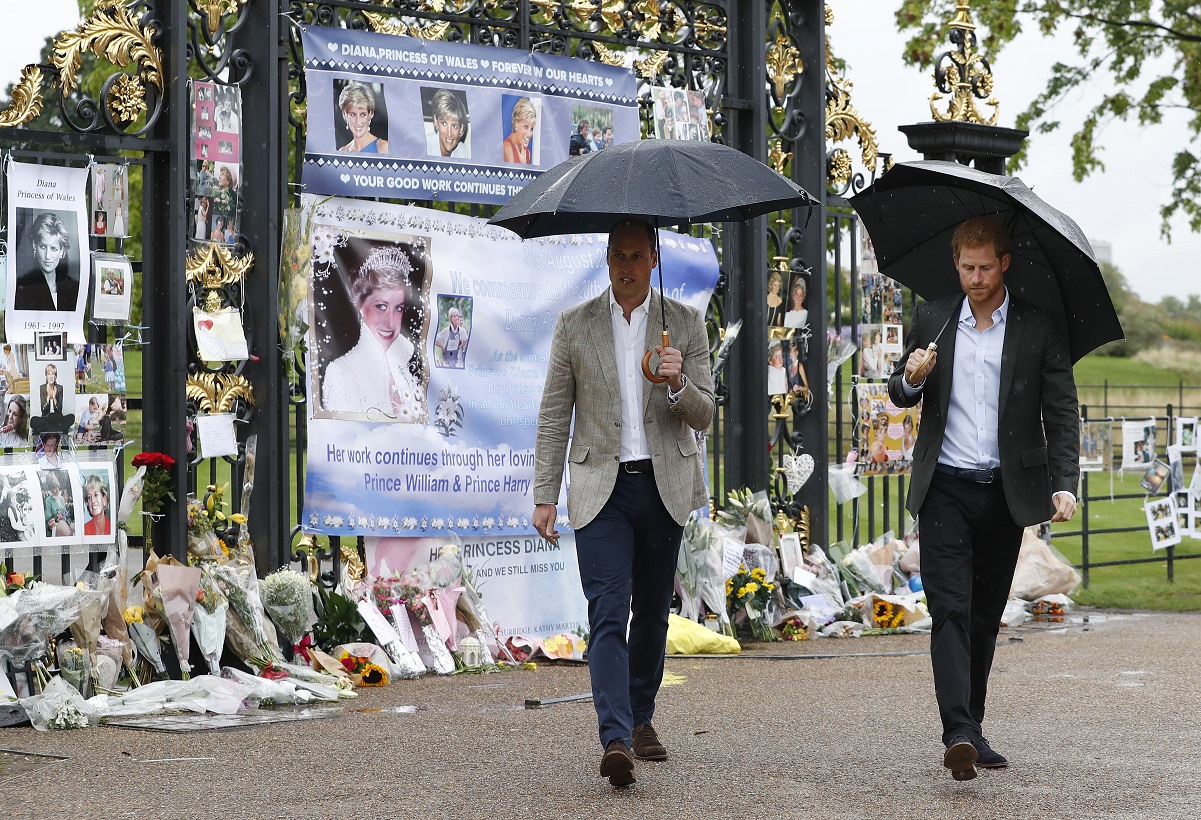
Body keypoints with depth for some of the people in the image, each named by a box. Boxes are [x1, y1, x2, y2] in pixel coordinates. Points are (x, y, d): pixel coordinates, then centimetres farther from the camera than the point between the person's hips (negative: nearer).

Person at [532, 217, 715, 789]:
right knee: (608, 614, -14)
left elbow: (703, 417, 3)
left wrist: (679, 385, -19)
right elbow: (554, 418, 5)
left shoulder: (686, 324, 5)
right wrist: (543, 498, -1)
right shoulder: (574, 325, 4)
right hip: (600, 488, -2)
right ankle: (615, 739, -24)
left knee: (652, 613, 12)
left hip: (664, 486, 2)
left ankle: (642, 719, 29)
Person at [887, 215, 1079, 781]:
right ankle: (959, 733, -22)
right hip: (945, 490, 0)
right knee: (951, 609, -13)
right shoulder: (932, 320, 8)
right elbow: (902, 395, 15)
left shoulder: (1040, 328, 1)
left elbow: (1061, 412, 0)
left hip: (1005, 493, 0)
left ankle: (972, 728, 20)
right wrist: (911, 378, -10)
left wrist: (1064, 484, -12)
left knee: (986, 616, 9)